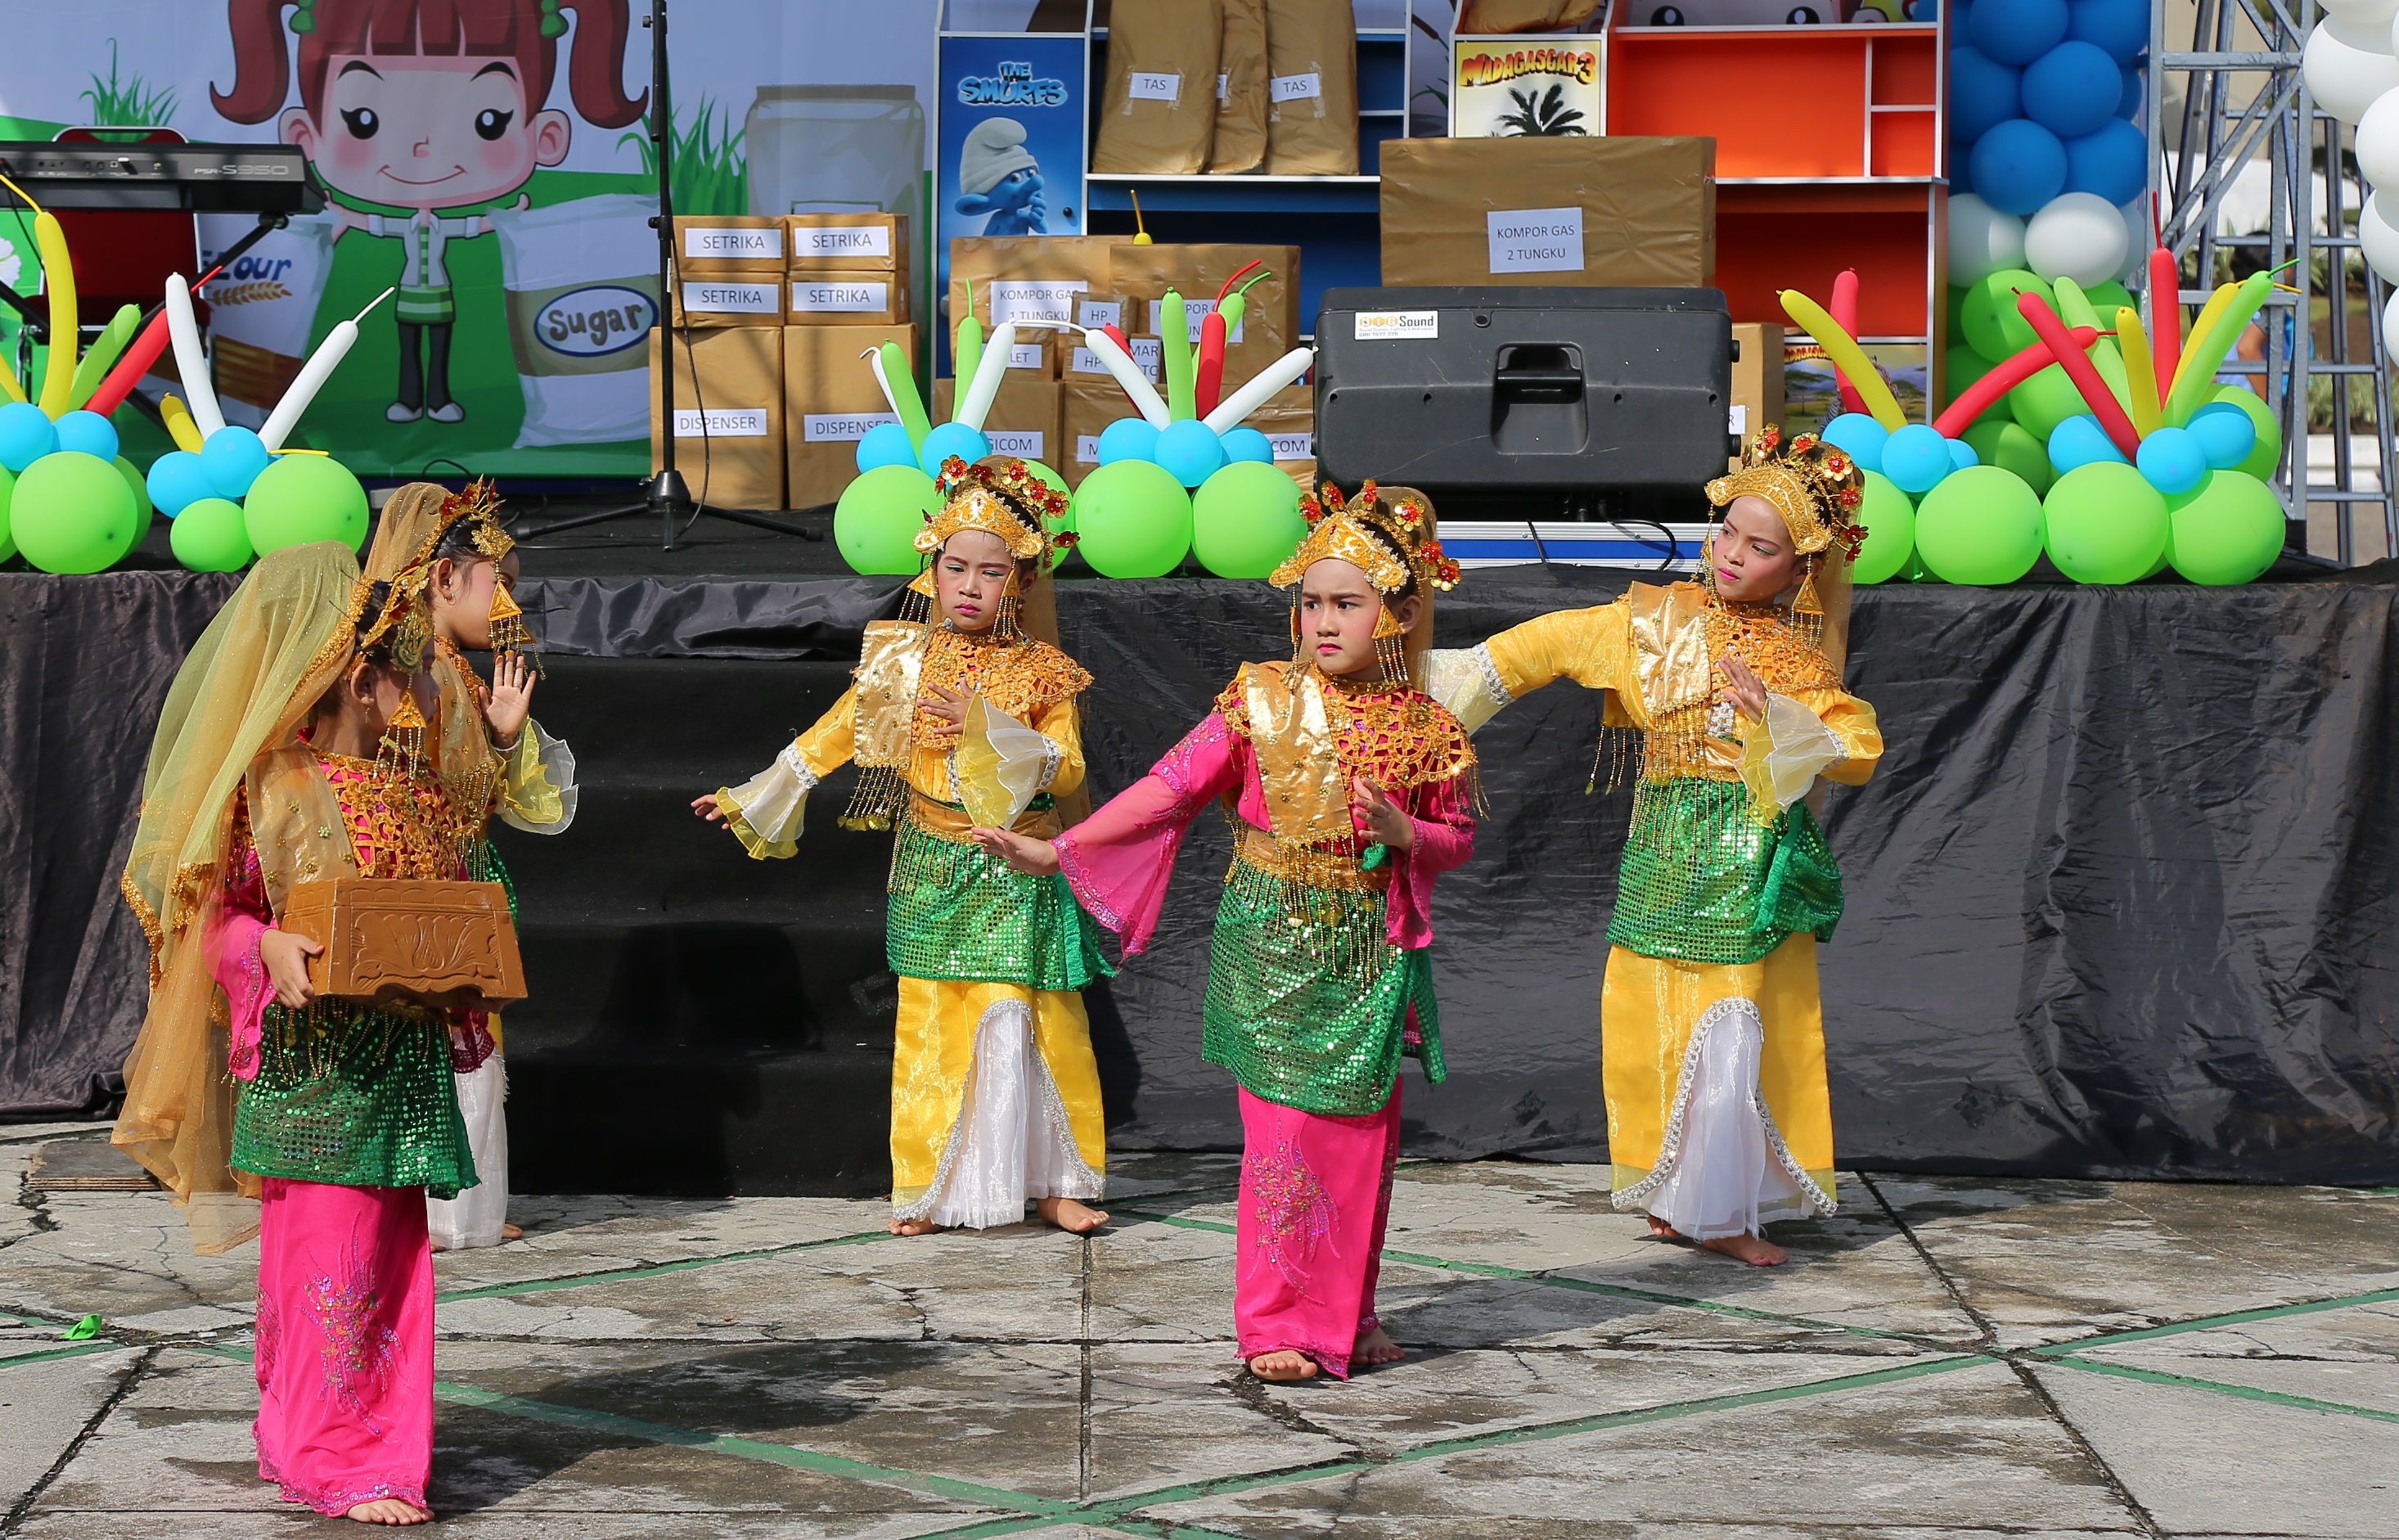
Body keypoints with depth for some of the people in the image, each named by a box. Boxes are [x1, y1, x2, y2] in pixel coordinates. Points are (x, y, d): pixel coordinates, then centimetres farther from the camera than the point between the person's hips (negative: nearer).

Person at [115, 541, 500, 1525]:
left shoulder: (404, 783, 13)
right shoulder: (272, 782, -6)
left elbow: (444, 902, 21)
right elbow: (213, 910, -6)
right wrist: (268, 947, -25)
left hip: (403, 1053, 7)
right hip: (312, 1050, -7)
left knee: (392, 1250, 6)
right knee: (329, 1248, -5)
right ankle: (335, 1462, 3)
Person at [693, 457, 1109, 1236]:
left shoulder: (1041, 674, -1)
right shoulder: (905, 660, 4)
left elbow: (1066, 769, -9)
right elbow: (834, 735, 10)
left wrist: (989, 727, -23)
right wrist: (751, 798, 10)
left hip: (1018, 875, -1)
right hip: (931, 871, 1)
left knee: (1024, 1022, -3)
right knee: (930, 1026, 2)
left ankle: (1051, 1181, 10)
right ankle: (929, 1187, 12)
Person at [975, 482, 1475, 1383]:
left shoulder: (1425, 731, 0)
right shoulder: (1262, 703, -4)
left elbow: (1458, 838, 10)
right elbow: (1172, 788, -4)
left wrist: (1406, 834, -14)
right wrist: (1059, 849, -10)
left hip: (1370, 952, 2)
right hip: (1271, 943, -2)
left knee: (1363, 1137, 7)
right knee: (1283, 1132, -4)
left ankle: (1347, 1314, 21)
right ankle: (1273, 1325, 4)